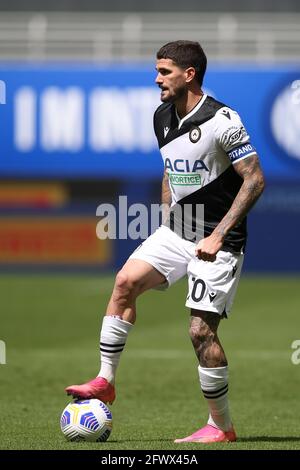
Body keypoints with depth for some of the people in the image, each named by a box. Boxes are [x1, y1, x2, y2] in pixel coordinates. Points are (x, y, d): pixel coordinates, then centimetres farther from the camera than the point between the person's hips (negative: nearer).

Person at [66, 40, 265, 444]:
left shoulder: (221, 120, -18)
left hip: (218, 241, -7)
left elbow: (254, 179, -18)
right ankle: (105, 381, -2)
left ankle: (221, 426, 3)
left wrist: (218, 235, -21)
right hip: (177, 230, 7)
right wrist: (167, 220, 13)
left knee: (201, 331, -10)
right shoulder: (163, 117, 7)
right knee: (126, 280, -10)